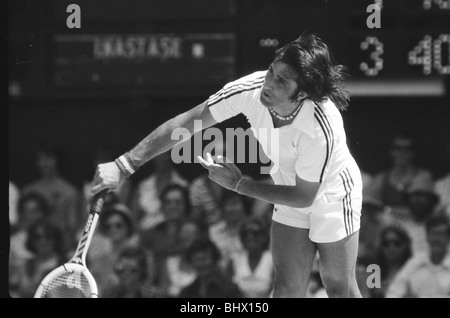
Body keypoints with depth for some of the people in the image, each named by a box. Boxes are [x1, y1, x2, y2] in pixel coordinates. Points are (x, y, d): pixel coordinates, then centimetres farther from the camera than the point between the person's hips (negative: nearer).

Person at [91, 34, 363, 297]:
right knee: (287, 289, 3)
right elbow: (185, 123, -23)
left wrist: (239, 184, -25)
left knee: (339, 288, 5)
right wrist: (124, 166, -26)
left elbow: (303, 196, -26)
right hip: (290, 187, 4)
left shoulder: (321, 130, -41)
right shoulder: (250, 90, -30)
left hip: (331, 194, -4)